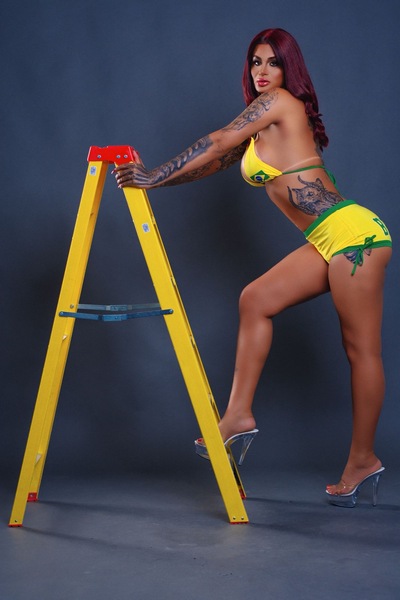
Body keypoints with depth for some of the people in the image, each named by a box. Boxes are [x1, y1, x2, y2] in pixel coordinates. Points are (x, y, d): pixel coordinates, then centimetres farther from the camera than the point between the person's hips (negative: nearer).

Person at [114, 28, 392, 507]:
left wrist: (156, 175, -8)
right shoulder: (260, 129, 20)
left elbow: (217, 143, -10)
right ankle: (240, 414, 5)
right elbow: (216, 161, 19)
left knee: (361, 349, -2)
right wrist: (154, 179, 10)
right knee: (256, 299, 4)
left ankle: (362, 460, 6)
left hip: (352, 233, -9)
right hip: (330, 241, 10)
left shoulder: (281, 101, -6)